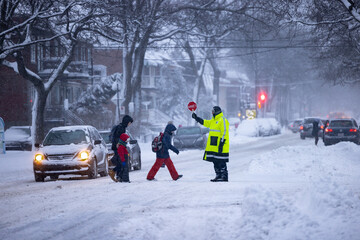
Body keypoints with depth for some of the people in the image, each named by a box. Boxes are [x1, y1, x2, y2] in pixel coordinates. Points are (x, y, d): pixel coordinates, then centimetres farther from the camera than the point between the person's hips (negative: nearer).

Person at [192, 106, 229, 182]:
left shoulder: (223, 120, -11)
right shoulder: (213, 120, 18)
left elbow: (224, 133, -17)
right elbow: (205, 122, 32)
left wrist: (221, 143, -21)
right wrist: (196, 118, 25)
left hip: (220, 147, -10)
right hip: (214, 147, 10)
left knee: (221, 162, -9)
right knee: (215, 161, 11)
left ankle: (224, 177, -8)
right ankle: (218, 175, 18)